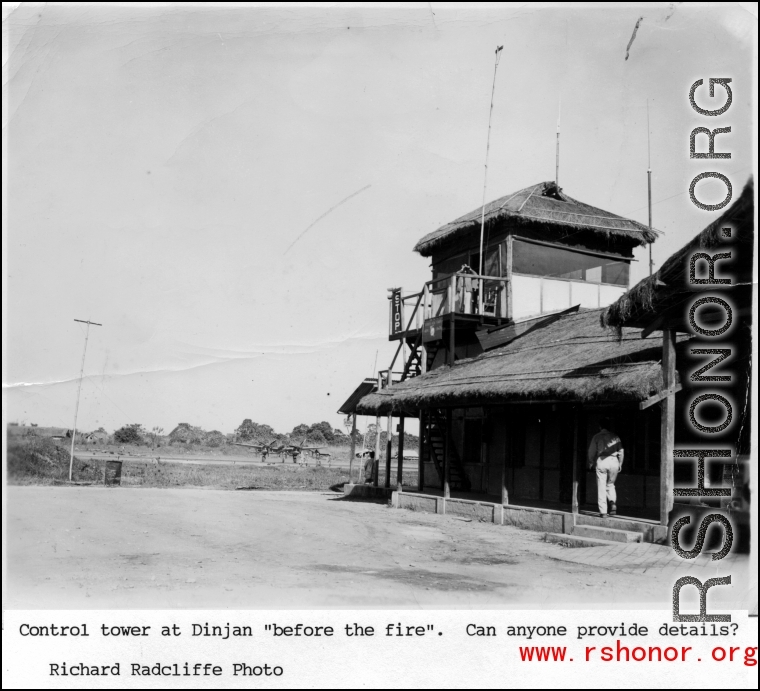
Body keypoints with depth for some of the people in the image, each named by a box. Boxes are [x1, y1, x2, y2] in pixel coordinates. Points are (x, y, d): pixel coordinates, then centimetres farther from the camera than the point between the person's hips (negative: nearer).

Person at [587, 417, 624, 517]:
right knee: (610, 484, 20)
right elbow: (621, 451, 10)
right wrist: (620, 464, 18)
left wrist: (591, 463, 15)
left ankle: (603, 511, 0)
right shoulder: (615, 437, 11)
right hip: (614, 461, 3)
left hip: (601, 460, -3)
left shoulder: (597, 436, 4)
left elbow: (592, 451, 2)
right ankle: (613, 502, -4)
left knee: (601, 486, 2)